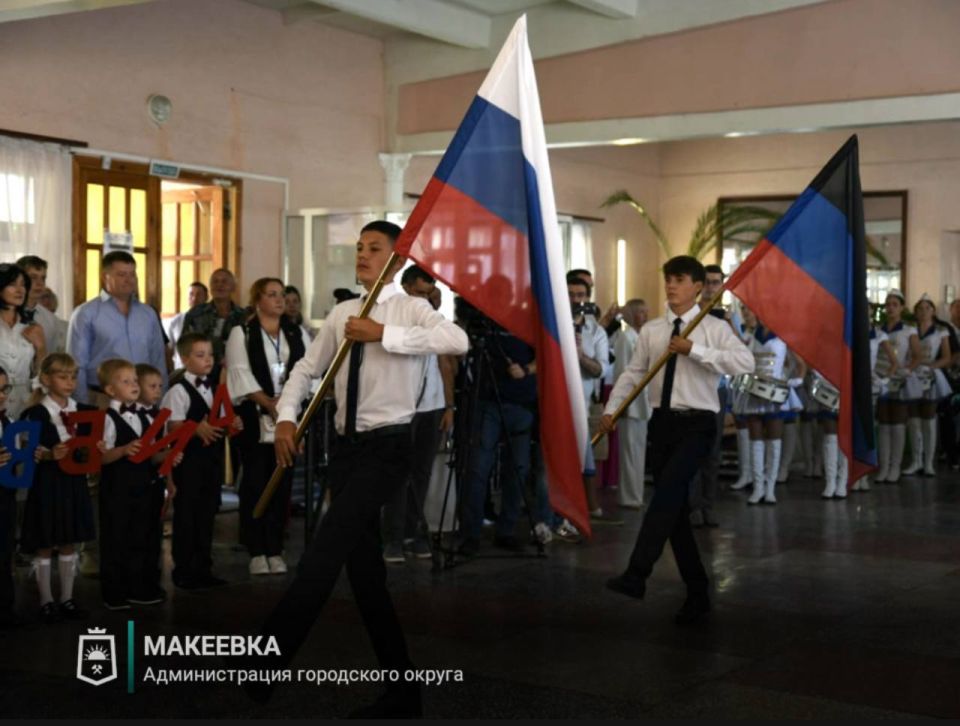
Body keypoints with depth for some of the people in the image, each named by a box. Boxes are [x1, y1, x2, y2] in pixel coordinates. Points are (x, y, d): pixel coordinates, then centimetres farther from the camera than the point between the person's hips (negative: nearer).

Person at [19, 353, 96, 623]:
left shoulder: (84, 411, 6)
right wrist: (49, 455, -30)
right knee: (45, 545, 4)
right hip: (47, 483, -5)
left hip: (75, 482, 5)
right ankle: (46, 601, 15)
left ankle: (67, 598, 22)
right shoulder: (36, 413, -10)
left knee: (70, 543, 12)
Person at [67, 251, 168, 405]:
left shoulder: (148, 314, 12)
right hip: (102, 399, -4)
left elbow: (158, 361, 14)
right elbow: (77, 366, -4)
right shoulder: (85, 314, -1)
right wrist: (83, 407, -8)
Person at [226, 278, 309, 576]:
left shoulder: (297, 333, 14)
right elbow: (240, 372, -7)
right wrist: (267, 401, -17)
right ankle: (257, 552, 4)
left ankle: (275, 550, 10)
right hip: (255, 418, -3)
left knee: (282, 484, 4)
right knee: (255, 484, -2)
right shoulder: (241, 333, 4)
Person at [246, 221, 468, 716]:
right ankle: (400, 689, 19)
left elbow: (458, 341, -26)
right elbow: (307, 368, 13)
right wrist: (286, 417, -5)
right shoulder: (342, 314, 12)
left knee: (324, 554, -19)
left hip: (387, 447, -7)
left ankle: (263, 669, -13)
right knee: (363, 568, 9)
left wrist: (383, 334, -24)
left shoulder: (410, 309, -6)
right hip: (346, 445, 7)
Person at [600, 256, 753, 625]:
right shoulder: (651, 330, 11)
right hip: (662, 422, 5)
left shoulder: (714, 328, -4)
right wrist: (610, 409, 1)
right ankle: (697, 593, 18)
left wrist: (694, 350, -21)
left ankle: (636, 575, -28)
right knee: (675, 506, 7)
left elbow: (745, 362, -20)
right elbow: (633, 373, 12)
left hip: (697, 423, -5)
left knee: (667, 492, -25)